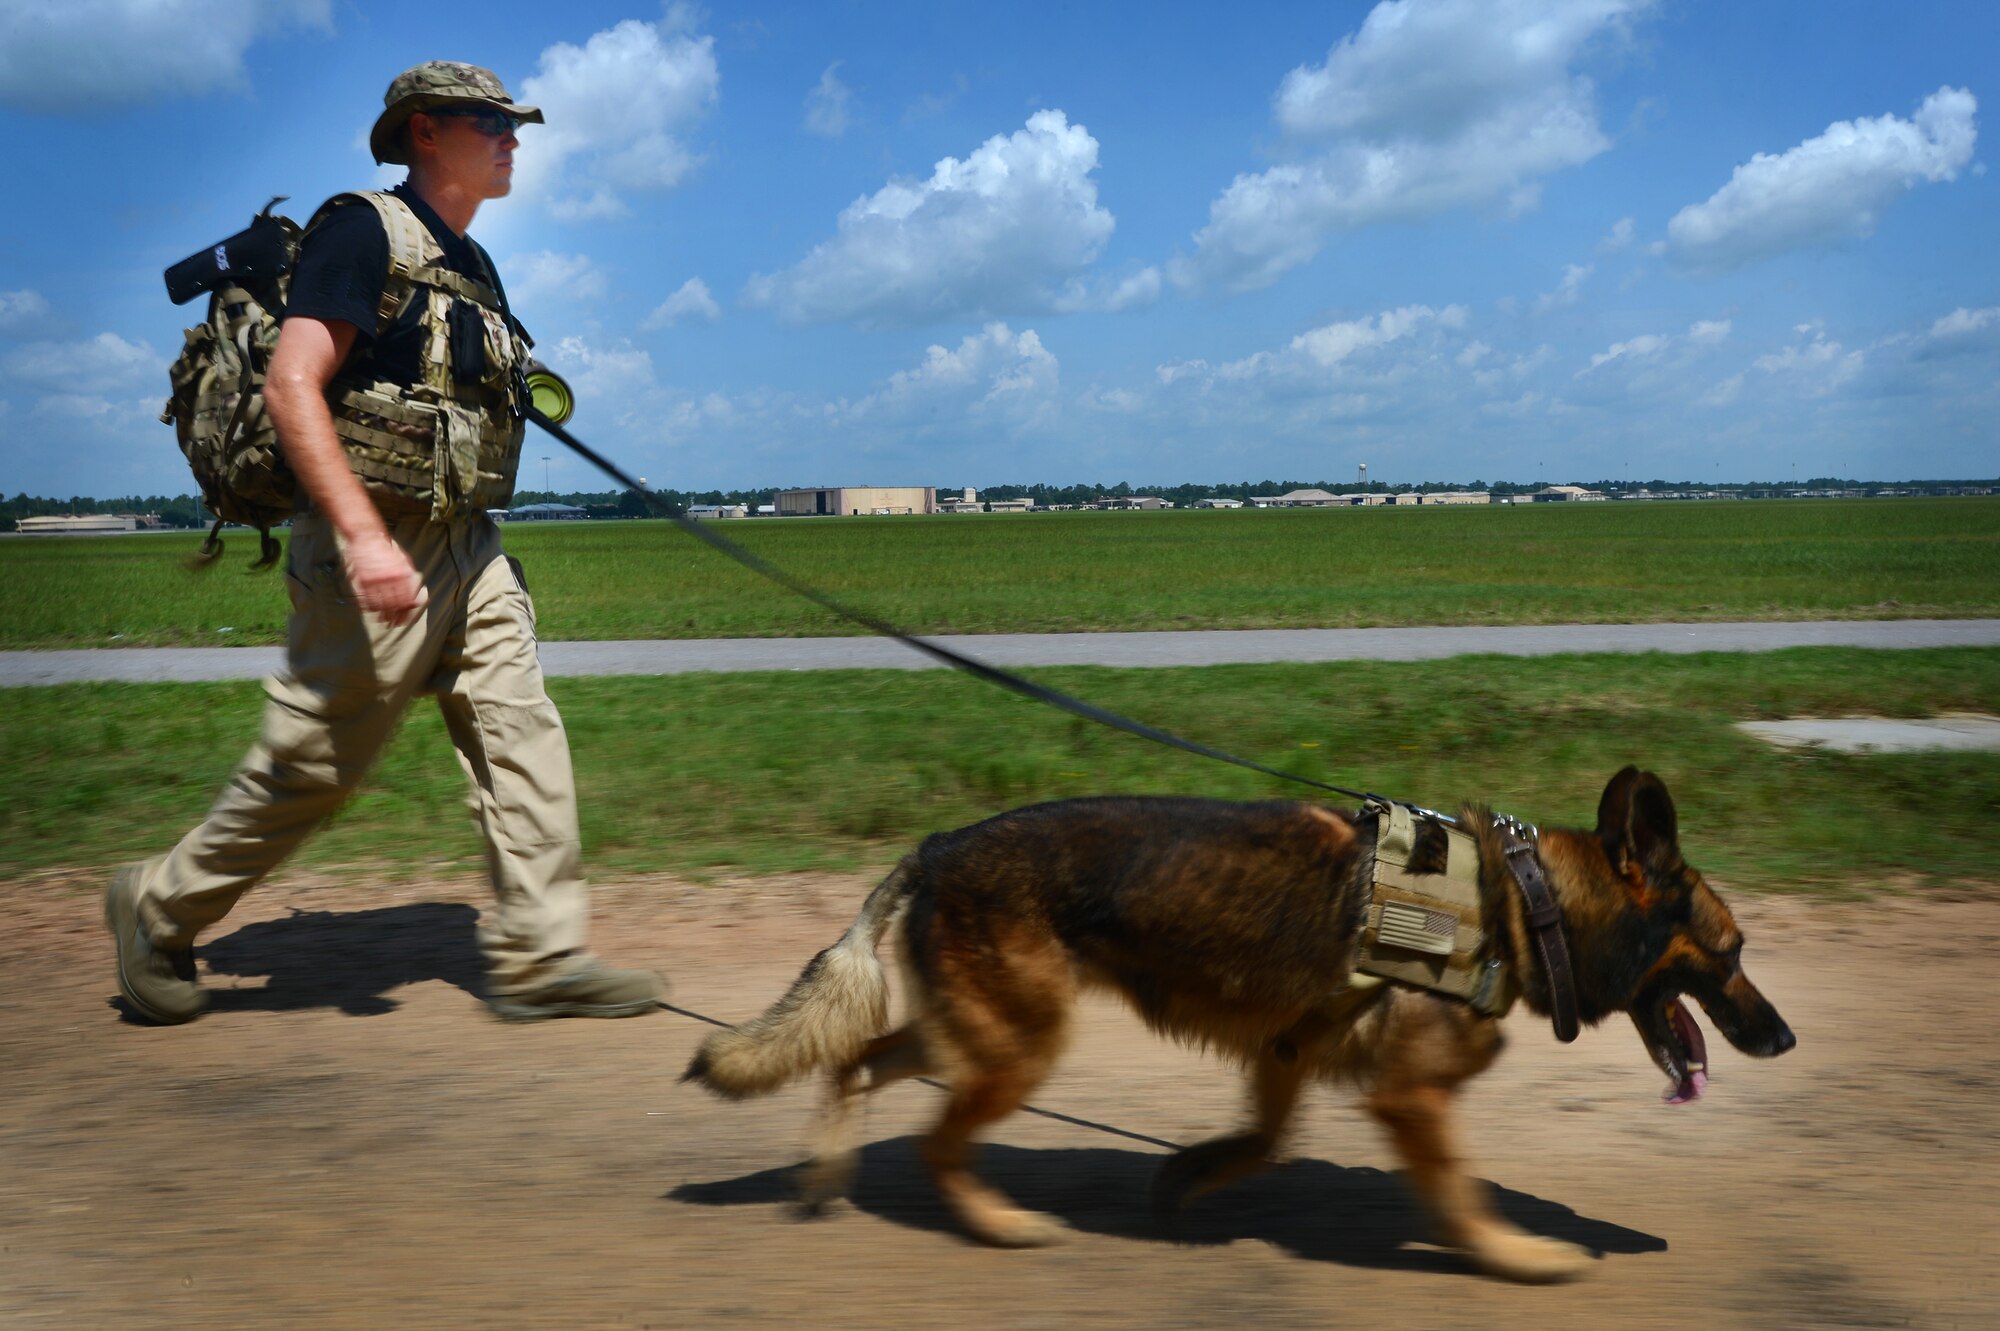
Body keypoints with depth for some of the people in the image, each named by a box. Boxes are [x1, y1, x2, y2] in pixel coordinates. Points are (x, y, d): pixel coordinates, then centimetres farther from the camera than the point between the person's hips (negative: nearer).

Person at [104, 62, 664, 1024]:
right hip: (372, 552, -8)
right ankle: (157, 910, 22)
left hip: (466, 549, 8)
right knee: (309, 767, 1)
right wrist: (366, 538, -28)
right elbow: (291, 387, -20)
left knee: (523, 736, -2)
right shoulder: (364, 231, -10)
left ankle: (538, 957, 2)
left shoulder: (472, 266, 17)